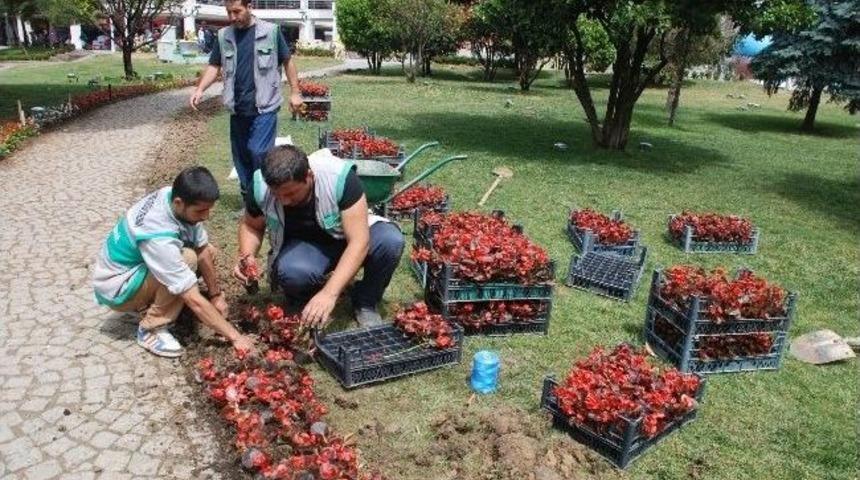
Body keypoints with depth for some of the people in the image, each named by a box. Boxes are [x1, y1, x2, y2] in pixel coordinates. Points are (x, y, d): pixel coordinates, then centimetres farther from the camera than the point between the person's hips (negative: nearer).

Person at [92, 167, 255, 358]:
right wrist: (235, 336, -29)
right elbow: (194, 299, -35)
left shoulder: (173, 196, -17)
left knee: (208, 251, 3)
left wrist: (216, 294, -1)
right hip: (116, 287, -8)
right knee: (187, 259, -30)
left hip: (137, 264, 8)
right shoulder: (157, 236, -38)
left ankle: (150, 304, 8)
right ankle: (151, 329, -14)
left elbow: (203, 250, -4)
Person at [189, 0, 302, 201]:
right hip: (237, 108, 4)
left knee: (259, 152, -12)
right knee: (241, 156, 10)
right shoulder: (223, 36, 7)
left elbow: (288, 61, 4)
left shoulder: (271, 31, -2)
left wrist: (295, 92, 2)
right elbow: (214, 66, 10)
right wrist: (200, 89, -5)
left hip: (264, 107, -4)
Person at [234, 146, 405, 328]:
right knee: (292, 271, -36)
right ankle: (302, 299, 2)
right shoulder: (260, 187, -21)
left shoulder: (340, 177, -32)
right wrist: (247, 256, -20)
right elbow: (251, 225, 1)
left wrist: (329, 293, -42)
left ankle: (365, 302, -3)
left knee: (391, 241, -32)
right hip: (302, 245, 1)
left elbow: (359, 241, -33)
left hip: (346, 239, 0)